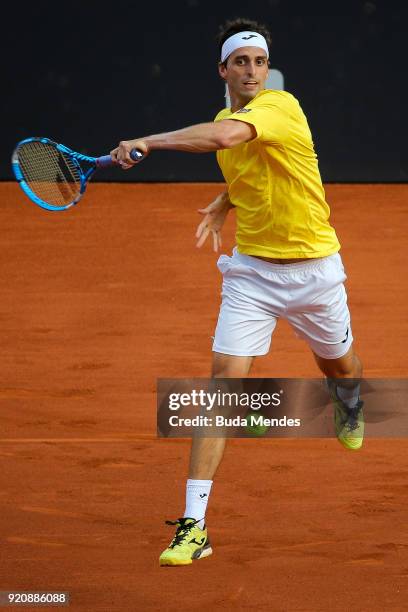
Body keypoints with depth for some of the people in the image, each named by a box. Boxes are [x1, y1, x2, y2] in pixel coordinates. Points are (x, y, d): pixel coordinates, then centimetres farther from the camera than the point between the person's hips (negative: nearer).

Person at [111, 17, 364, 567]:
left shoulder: (281, 107, -20)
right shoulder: (226, 120, 3)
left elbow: (225, 137, -41)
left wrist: (148, 142, -42)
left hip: (313, 267, -3)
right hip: (251, 269, 3)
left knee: (339, 365, 21)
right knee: (224, 378, -13)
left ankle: (349, 408, 64)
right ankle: (194, 526, -18)